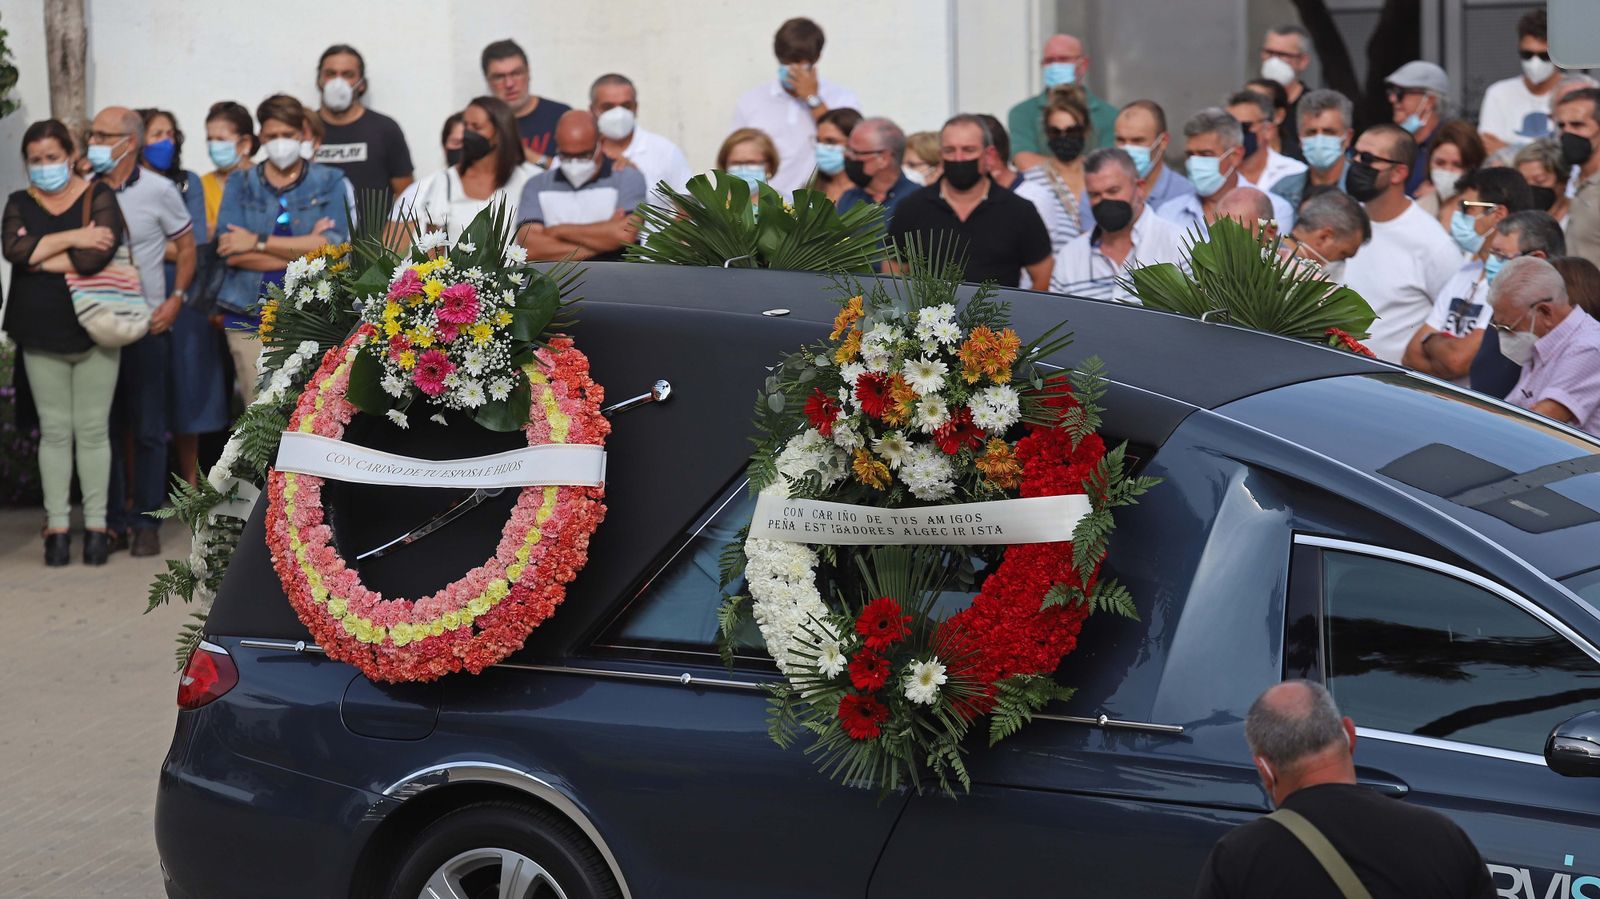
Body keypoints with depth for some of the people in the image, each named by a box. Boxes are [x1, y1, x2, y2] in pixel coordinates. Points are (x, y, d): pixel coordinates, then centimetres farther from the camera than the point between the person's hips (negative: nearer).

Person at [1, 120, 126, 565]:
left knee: (93, 430, 2)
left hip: (93, 332, -2)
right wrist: (73, 238, -15)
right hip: (41, 338, 2)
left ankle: (96, 524, 7)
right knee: (54, 431, 5)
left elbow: (96, 256, -19)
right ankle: (57, 525, 8)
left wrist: (40, 258, -11)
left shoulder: (99, 196, -2)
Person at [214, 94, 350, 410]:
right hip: (251, 318, 1)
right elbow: (230, 250, -4)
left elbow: (334, 245, -7)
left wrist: (259, 242, -8)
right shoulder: (241, 183, 11)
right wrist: (305, 248, -8)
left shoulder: (330, 183, 9)